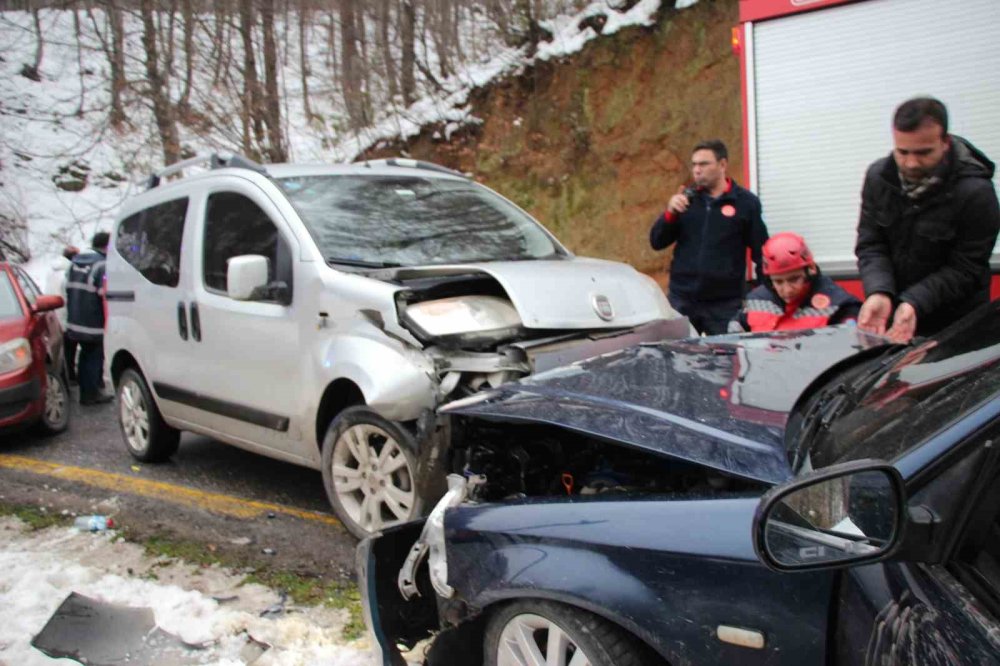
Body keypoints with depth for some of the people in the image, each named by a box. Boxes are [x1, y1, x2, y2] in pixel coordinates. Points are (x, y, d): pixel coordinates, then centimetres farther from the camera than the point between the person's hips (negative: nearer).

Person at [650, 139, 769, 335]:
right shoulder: (687, 199, 7)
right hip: (681, 300, 3)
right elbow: (657, 242, 6)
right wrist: (670, 213, -11)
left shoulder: (746, 202, -2)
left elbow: (761, 252, 1)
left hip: (725, 303, -2)